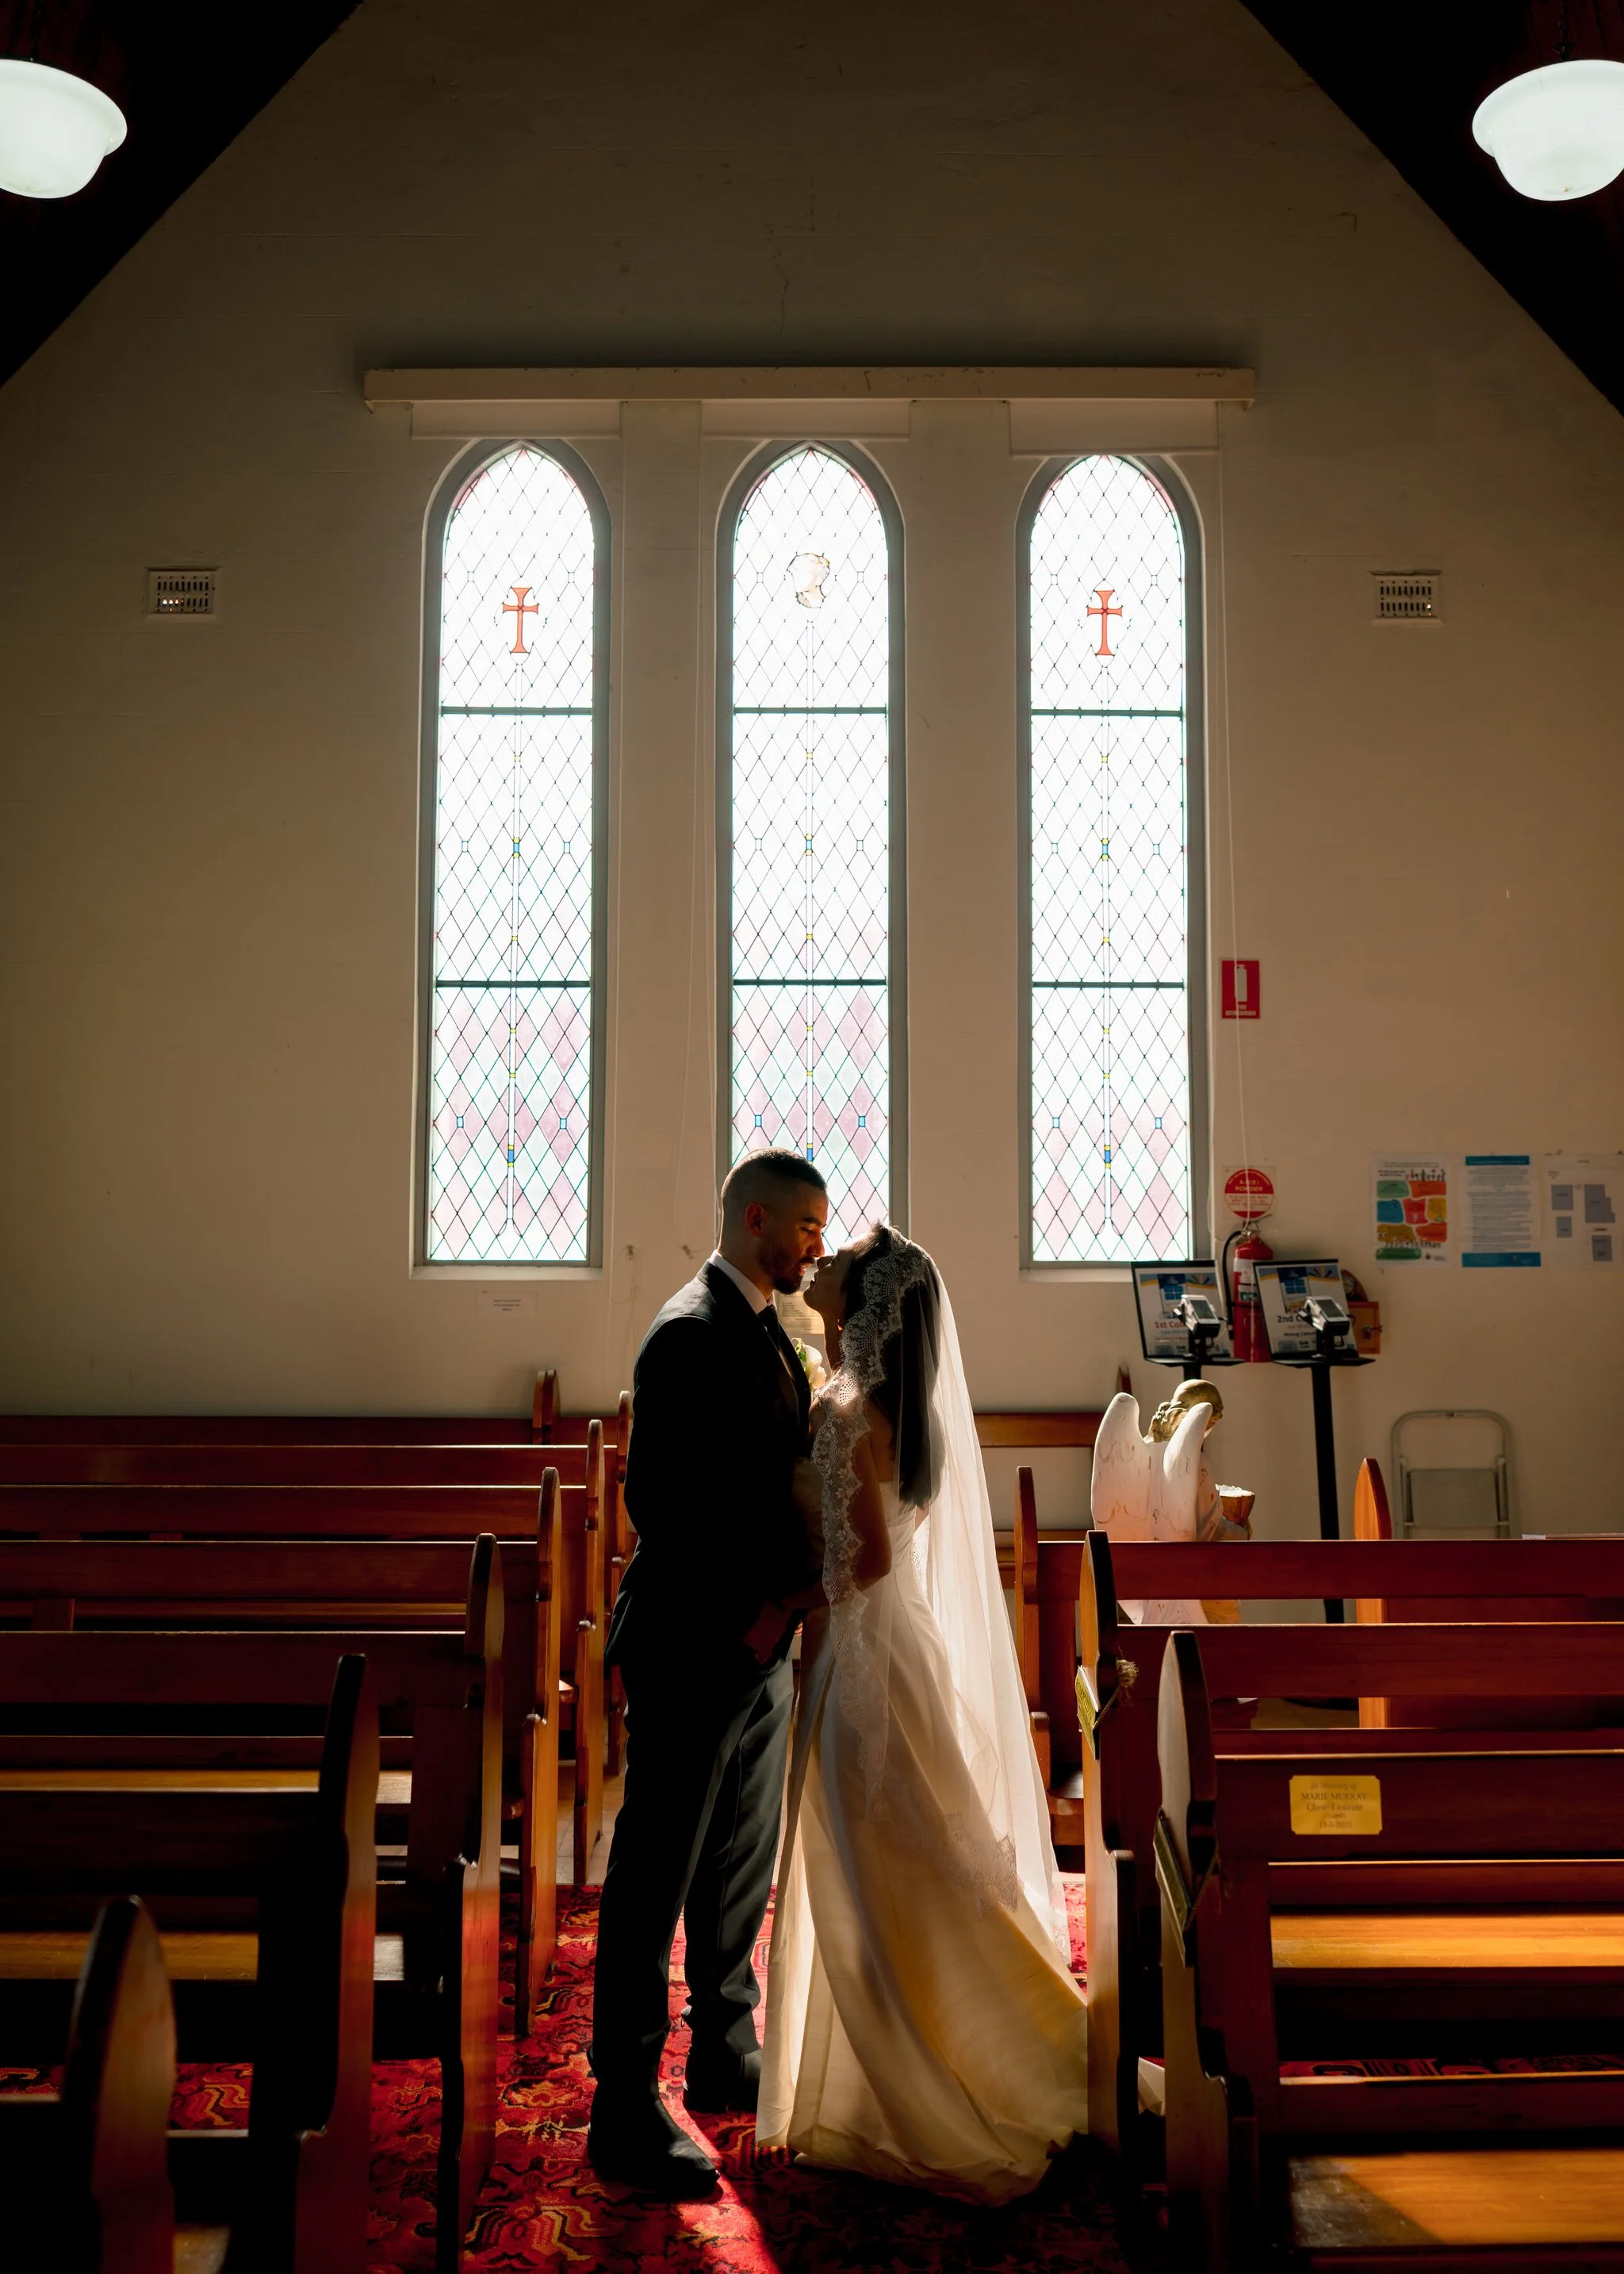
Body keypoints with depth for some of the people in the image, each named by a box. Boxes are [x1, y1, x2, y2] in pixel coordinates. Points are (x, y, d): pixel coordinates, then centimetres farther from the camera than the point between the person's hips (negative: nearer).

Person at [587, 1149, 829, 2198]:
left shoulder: (763, 1331, 12)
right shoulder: (693, 1334, -18)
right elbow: (661, 1501, -22)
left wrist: (790, 1586, 3)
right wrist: (749, 1608, -17)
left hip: (759, 1646, 10)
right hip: (696, 1649, -10)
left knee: (740, 1874, 20)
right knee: (656, 1881, 1)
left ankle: (727, 2060, 35)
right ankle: (626, 2111, 11)